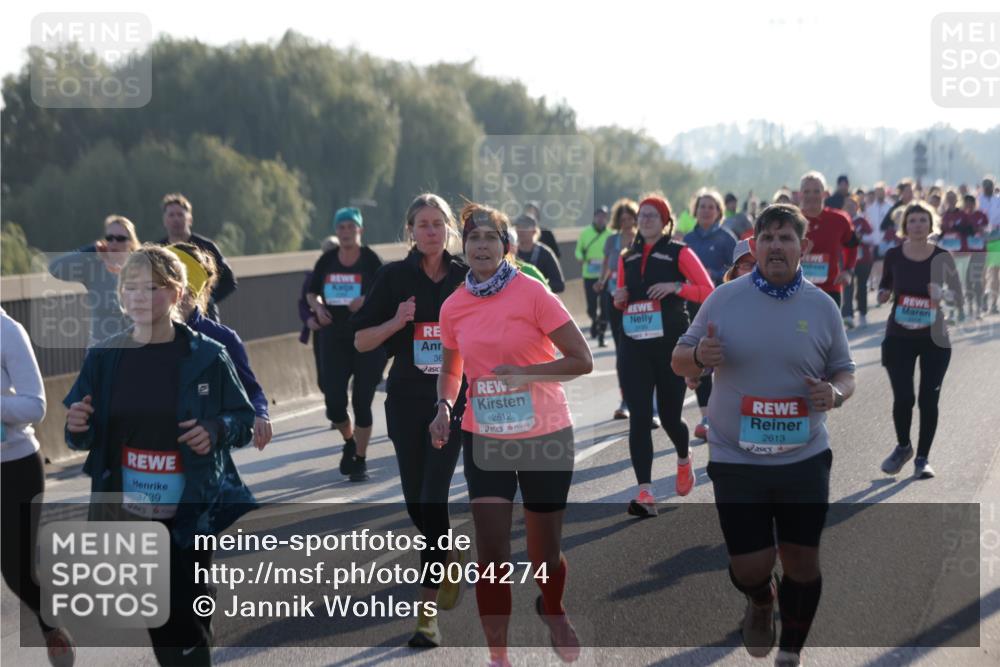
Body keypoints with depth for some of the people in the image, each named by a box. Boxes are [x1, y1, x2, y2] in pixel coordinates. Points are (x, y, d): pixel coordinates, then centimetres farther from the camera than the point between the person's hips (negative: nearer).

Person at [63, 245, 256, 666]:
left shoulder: (207, 357, -6)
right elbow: (83, 440, 9)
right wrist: (77, 427, -15)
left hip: (191, 513, -2)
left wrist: (217, 430, -20)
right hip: (129, 514, 2)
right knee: (163, 620, 8)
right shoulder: (104, 358, 1)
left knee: (189, 618, 3)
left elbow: (245, 421, 2)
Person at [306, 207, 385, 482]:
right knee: (334, 400, -4)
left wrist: (367, 301, -23)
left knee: (361, 400, -2)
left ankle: (360, 460, 11)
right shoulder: (326, 261, 6)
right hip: (334, 338, 3)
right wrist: (318, 307, -3)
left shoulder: (371, 260, -4)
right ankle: (350, 441, 27)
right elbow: (312, 293, 17)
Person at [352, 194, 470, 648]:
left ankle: (428, 612, -9)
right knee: (415, 500, 10)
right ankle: (450, 557, 43)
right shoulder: (394, 277, 0)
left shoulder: (466, 277, 1)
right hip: (405, 400, 2)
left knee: (432, 498, -12)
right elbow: (361, 341, 1)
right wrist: (396, 323, -15)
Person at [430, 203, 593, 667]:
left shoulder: (532, 293, -13)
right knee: (491, 555, -5)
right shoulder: (453, 307, 0)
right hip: (484, 438, 2)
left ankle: (553, 611, 45)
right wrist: (444, 407, -3)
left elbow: (582, 361, -13)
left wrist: (524, 372, -23)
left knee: (544, 554, 11)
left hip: (545, 436, -2)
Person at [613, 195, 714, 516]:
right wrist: (619, 299, 0)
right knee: (639, 418, -10)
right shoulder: (627, 258, 12)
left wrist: (676, 287, -19)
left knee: (669, 417, 7)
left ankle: (683, 460, 43)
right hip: (635, 346, 3)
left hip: (671, 345, -3)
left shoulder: (679, 253, -1)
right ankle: (645, 494, -15)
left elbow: (708, 291, -7)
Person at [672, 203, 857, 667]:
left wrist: (835, 393, -15)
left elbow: (845, 372, 9)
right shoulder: (724, 299, -3)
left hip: (805, 459, 1)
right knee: (749, 568, -1)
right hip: (736, 460, -1)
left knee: (802, 561, 6)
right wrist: (698, 356, -20)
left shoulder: (822, 307, 0)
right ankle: (761, 603, 37)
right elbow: (678, 361, 4)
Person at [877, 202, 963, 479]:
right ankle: (903, 447, 22)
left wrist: (943, 295, -22)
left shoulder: (942, 257, -5)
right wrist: (883, 293, -9)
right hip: (899, 338, 0)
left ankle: (922, 458, 15)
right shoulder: (894, 256, -2)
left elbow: (958, 296, -1)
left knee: (929, 399, -1)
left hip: (934, 338, 0)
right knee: (903, 397, -6)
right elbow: (885, 286, 14)